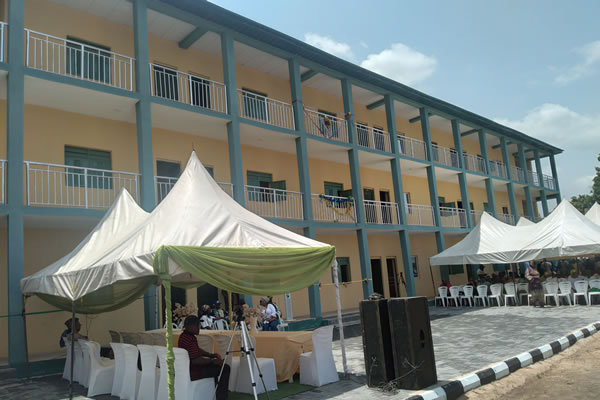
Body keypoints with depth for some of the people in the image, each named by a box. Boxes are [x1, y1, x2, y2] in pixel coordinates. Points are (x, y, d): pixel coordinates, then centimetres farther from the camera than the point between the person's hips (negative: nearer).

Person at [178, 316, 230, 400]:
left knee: (216, 365, 27)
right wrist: (212, 360, -18)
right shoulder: (190, 339, -26)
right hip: (193, 372, -11)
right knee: (225, 368, -7)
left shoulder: (184, 335, 7)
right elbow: (195, 360, -29)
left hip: (186, 368, 11)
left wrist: (212, 355, 9)